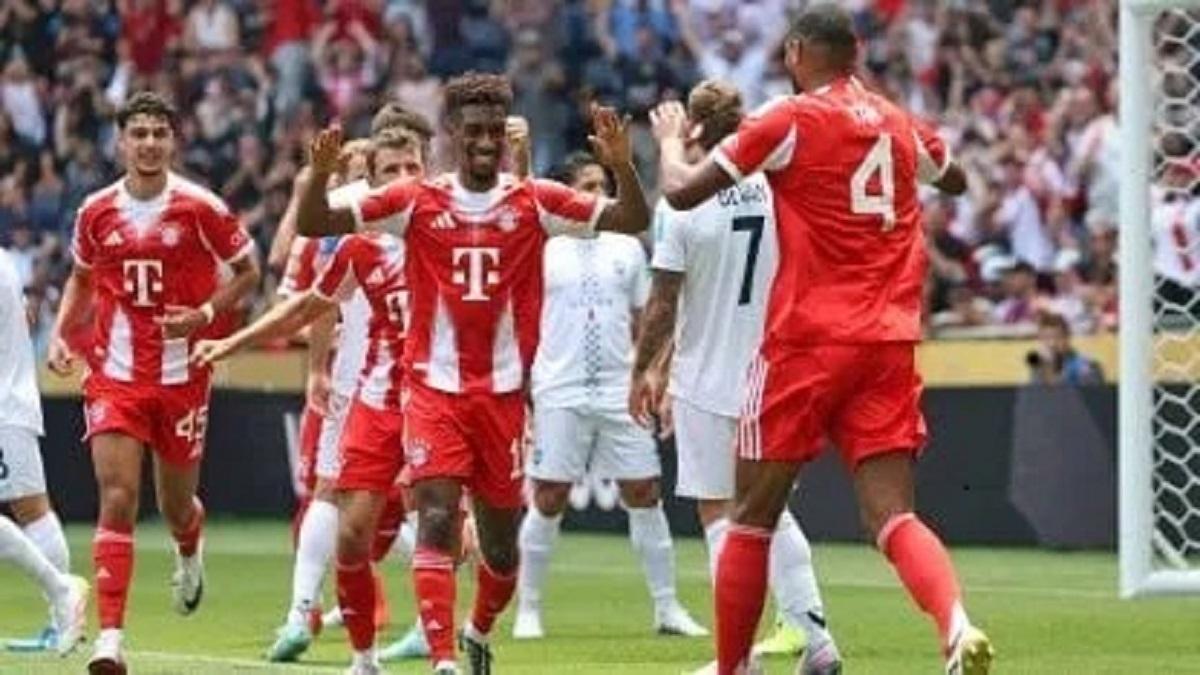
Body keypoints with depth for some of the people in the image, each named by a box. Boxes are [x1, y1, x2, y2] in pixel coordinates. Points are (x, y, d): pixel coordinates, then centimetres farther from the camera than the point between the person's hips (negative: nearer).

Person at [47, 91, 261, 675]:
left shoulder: (200, 208, -8)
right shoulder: (96, 212, 1)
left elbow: (248, 270, 2)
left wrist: (206, 313, -14)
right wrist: (60, 333, 4)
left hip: (181, 378, -1)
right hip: (114, 377, 1)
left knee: (176, 506, 13)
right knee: (117, 501, -13)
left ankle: (190, 553, 53)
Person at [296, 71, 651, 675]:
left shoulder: (534, 202, 1)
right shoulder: (416, 201, -1)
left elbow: (632, 222, -4)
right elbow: (313, 226, -3)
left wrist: (621, 167, -22)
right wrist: (320, 173, -22)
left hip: (504, 393, 2)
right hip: (435, 391, -2)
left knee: (501, 543, 11)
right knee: (437, 519, -18)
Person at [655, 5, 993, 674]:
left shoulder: (790, 120, -5)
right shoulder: (901, 124, 11)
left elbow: (683, 192, -6)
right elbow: (956, 181, 34)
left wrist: (671, 139, 15)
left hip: (808, 342, -4)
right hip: (890, 344, 4)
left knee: (752, 518, 9)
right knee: (894, 516, -3)